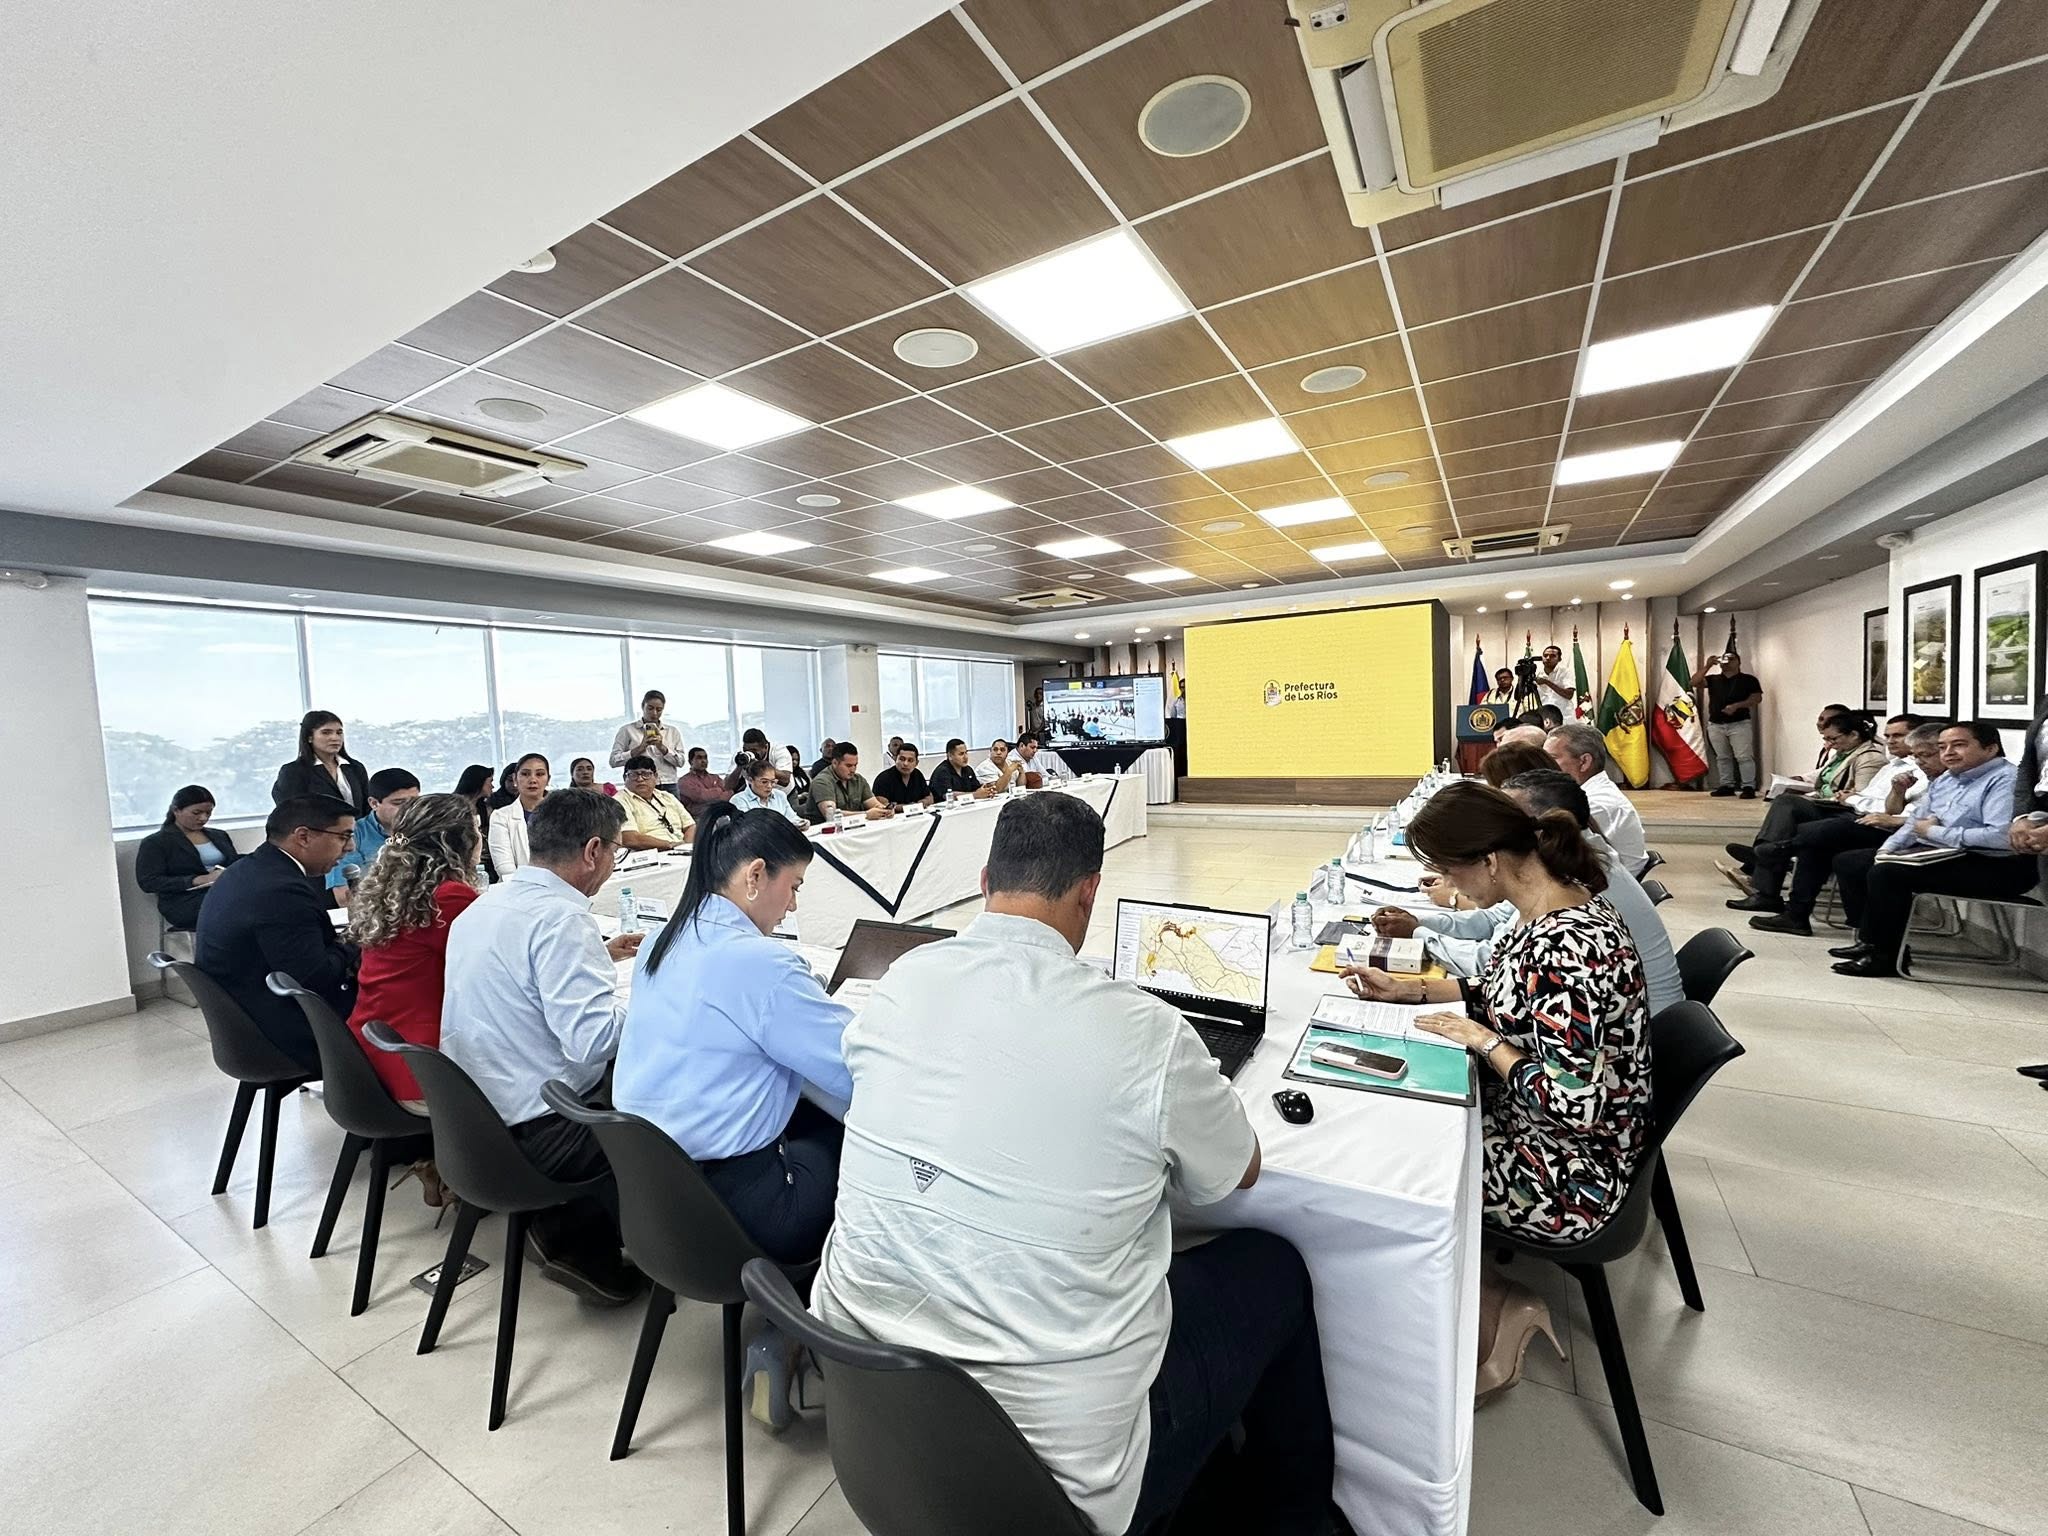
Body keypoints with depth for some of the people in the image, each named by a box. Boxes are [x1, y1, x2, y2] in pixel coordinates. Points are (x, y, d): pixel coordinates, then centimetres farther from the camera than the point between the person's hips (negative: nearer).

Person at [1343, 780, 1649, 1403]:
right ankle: (1497, 1305, 20)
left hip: (1569, 1175, -9)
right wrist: (1409, 989, 6)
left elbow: (1573, 1103, -33)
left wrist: (1485, 1042, -20)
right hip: (1524, 1118, 9)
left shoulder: (1567, 945, -33)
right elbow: (1511, 997, 13)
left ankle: (1490, 1315, 18)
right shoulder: (1553, 906, -3)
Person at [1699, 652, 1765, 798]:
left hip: (1740, 724, -4)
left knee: (1744, 756, -8)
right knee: (1722, 757, 8)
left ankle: (1748, 787, -6)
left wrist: (1736, 705, -17)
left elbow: (1757, 698, -3)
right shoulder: (1712, 679, 12)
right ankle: (1727, 785, 15)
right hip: (1715, 725, 4)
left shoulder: (1748, 679, 4)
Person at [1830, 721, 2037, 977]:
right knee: (1847, 863, 4)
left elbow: (2001, 836, -26)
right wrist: (1886, 849, 2)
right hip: (1939, 856, 10)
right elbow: (1916, 823, 20)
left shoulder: (2005, 780, -13)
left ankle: (1885, 956, -15)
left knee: (1885, 874, -28)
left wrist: (1934, 832, -14)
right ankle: (1870, 940, 3)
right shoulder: (1944, 781, 15)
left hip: (1990, 867, -10)